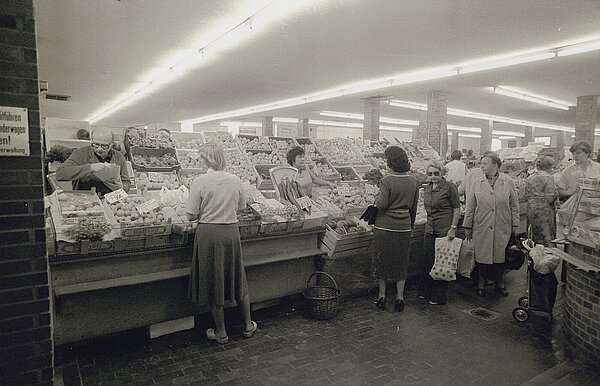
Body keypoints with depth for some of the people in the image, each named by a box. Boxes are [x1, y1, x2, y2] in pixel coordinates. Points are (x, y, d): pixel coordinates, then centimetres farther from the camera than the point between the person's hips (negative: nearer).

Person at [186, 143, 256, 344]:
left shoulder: (199, 182, -11)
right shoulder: (235, 180, 0)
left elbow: (191, 216, -10)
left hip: (208, 234, -3)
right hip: (232, 232, 4)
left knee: (213, 282, 11)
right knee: (237, 279, 19)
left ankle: (221, 333, 24)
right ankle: (248, 326, 32)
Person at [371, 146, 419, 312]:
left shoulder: (387, 181, -14)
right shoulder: (413, 182, 1)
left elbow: (382, 204, -18)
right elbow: (413, 207, 8)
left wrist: (377, 200, 4)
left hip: (385, 226, -4)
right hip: (404, 228, 4)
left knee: (382, 261, 11)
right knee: (401, 263, 14)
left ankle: (382, 296, 19)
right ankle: (400, 297, 19)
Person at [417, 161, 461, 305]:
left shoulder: (449, 187, -9)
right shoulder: (427, 188, 10)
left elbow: (457, 209, -8)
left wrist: (453, 228, -13)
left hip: (445, 230, -6)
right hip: (430, 229, 6)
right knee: (428, 260, 11)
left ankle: (439, 296, 15)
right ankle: (425, 292, 26)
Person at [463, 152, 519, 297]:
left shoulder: (508, 182, 0)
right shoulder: (477, 183, 1)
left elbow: (514, 205, 6)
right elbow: (470, 207, 4)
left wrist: (515, 225, 5)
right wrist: (467, 227, 3)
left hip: (502, 228, 0)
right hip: (481, 227, 1)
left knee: (500, 255, 8)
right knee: (481, 255, 6)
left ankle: (500, 282, 28)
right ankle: (481, 283, 23)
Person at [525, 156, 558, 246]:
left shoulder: (530, 178, 8)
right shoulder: (548, 178, -11)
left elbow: (526, 197, 10)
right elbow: (550, 198, -15)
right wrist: (556, 193, 4)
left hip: (531, 209, 6)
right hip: (544, 210, -6)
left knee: (535, 237, 13)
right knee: (546, 238, 0)